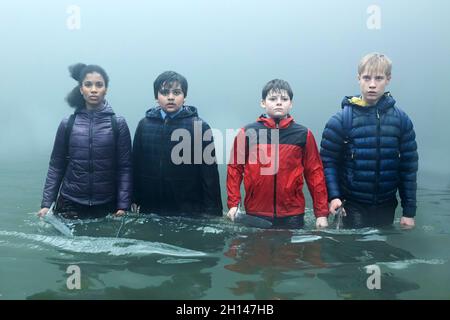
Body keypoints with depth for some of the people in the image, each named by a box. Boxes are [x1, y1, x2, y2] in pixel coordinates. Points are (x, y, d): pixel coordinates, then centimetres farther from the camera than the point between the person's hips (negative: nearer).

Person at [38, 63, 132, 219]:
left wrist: (123, 206, -9)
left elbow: (125, 167, -5)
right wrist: (46, 203, -1)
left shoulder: (118, 124, -3)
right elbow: (56, 166, 4)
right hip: (70, 205, 1)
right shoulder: (67, 124, 0)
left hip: (106, 207, -1)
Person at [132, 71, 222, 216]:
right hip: (150, 210, 3)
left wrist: (212, 211, -8)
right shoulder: (144, 125, 4)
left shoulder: (199, 126, -5)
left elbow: (209, 175, -6)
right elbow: (136, 166, 8)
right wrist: (135, 200, 5)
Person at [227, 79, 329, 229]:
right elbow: (235, 168, 3)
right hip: (255, 215, 0)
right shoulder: (247, 133, 1)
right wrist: (233, 204, -5)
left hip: (292, 215, 1)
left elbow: (315, 173, 2)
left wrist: (322, 212, -1)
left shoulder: (303, 134, 2)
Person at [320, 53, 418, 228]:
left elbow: (409, 166, 2)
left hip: (386, 207, 3)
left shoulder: (401, 119, 0)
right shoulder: (341, 120, -8)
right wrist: (333, 196, -20)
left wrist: (409, 211, 2)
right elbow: (328, 161, -7)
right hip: (353, 207, -3)